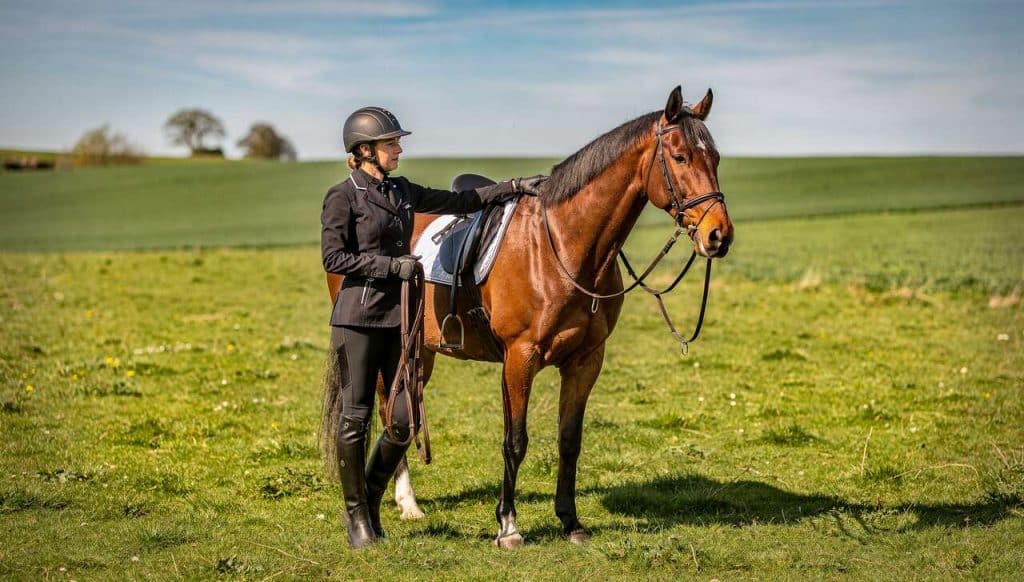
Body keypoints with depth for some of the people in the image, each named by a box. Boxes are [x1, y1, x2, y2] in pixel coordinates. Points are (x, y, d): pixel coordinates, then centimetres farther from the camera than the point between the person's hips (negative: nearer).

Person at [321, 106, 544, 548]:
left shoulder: (400, 191, 13)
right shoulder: (343, 197, -7)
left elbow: (460, 201, 19)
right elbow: (333, 258, -13)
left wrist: (515, 187, 15)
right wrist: (394, 265, -15)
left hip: (400, 316, 6)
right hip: (359, 317, -6)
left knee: (405, 420, 3)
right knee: (356, 417, 2)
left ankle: (370, 499, 22)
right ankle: (356, 515, 15)